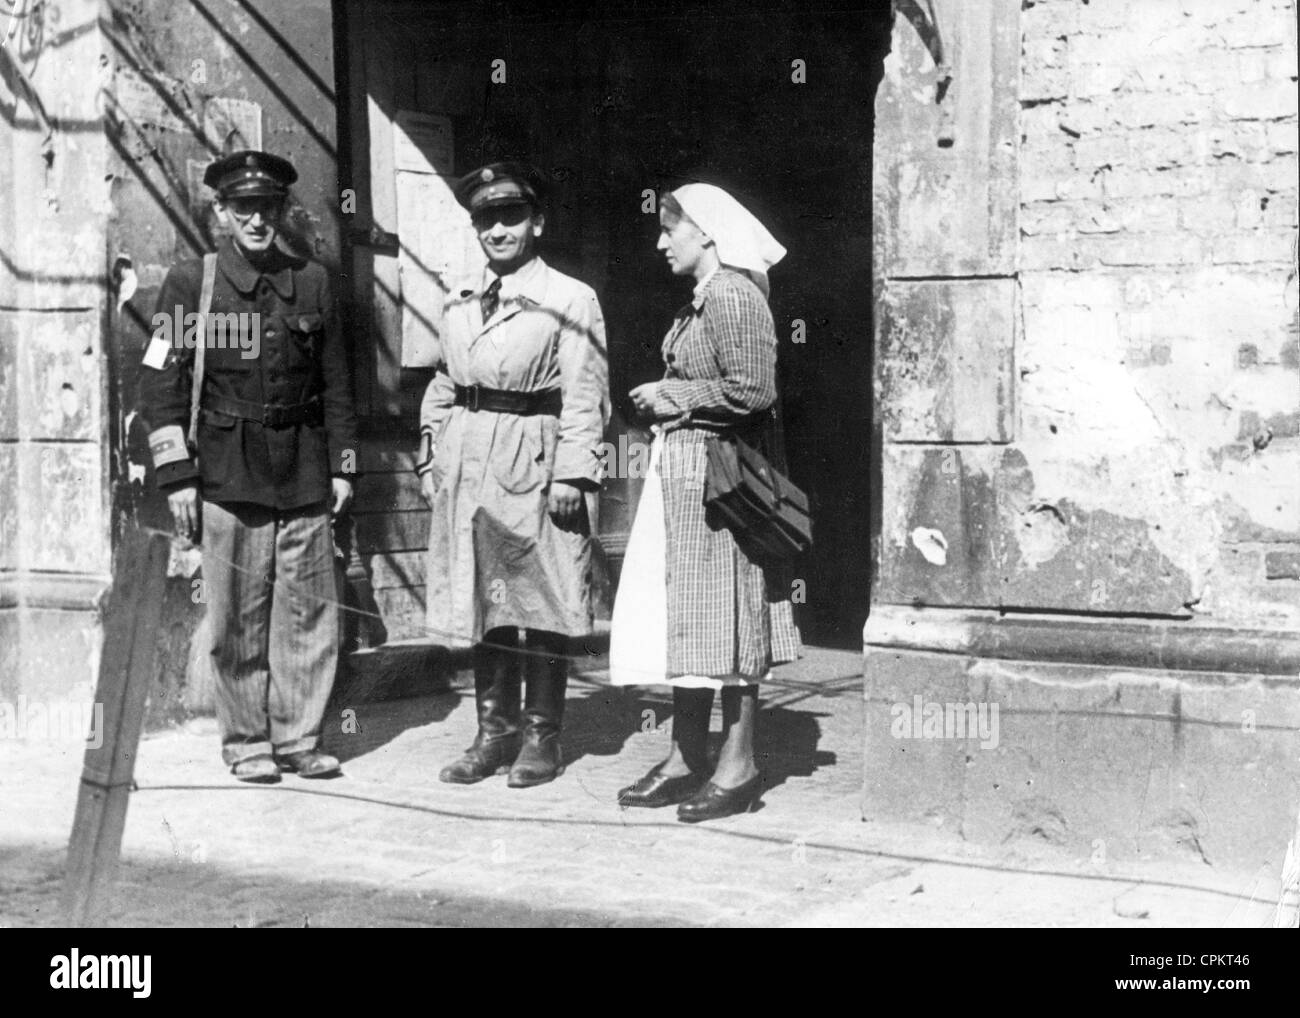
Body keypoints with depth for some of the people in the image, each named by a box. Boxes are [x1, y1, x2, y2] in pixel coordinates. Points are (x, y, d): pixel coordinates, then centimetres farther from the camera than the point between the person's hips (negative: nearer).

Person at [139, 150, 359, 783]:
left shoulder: (311, 283, 11)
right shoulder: (190, 285, 1)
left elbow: (335, 381, 15)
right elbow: (160, 384, -1)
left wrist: (342, 466, 11)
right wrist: (176, 477, -6)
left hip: (304, 476, 3)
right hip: (228, 476, -3)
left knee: (309, 613, 3)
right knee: (238, 618, 1)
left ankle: (297, 737, 15)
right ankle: (246, 743, 13)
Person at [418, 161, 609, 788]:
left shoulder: (570, 300, -2)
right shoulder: (461, 304, 15)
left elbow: (584, 395, -8)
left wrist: (571, 473, -15)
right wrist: (431, 457, 10)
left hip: (533, 463, -6)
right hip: (466, 462, 6)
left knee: (539, 606, 0)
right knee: (478, 601, 8)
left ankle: (541, 737, 10)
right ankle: (495, 732, 18)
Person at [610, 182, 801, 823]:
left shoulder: (732, 295, -13)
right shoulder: (702, 298, 16)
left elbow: (752, 390, -21)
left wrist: (671, 396, -13)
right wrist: (663, 399, 10)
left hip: (718, 473, -10)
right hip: (683, 469, 10)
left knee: (723, 613, -3)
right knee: (680, 615, 11)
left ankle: (737, 767, 4)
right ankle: (687, 758, 18)